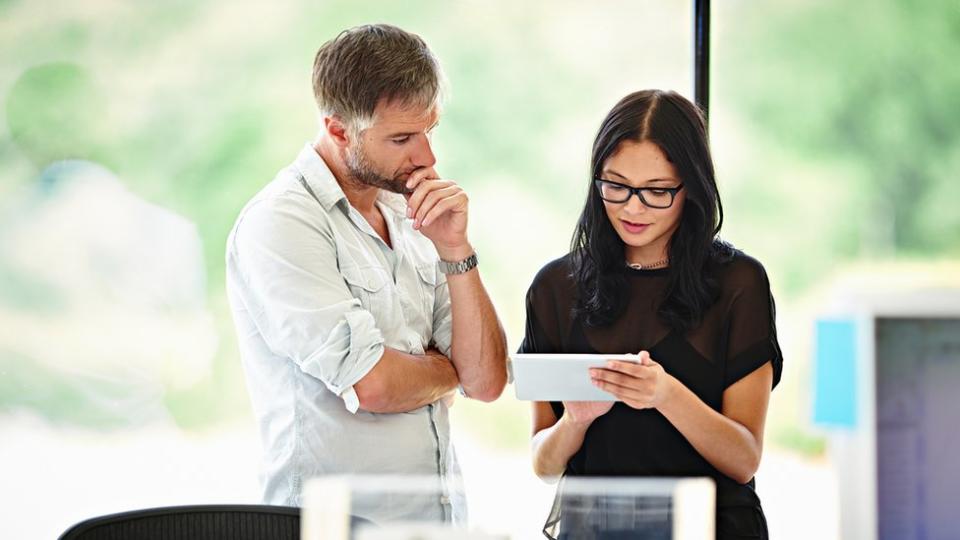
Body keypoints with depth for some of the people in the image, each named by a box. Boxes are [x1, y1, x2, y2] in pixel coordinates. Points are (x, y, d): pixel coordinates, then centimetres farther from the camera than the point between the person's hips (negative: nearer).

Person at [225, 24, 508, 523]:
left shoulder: (408, 219, 13)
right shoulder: (279, 223, -9)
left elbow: (486, 382, 6)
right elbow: (371, 385, -17)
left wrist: (455, 252, -4)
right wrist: (444, 370, 3)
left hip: (442, 517, 5)